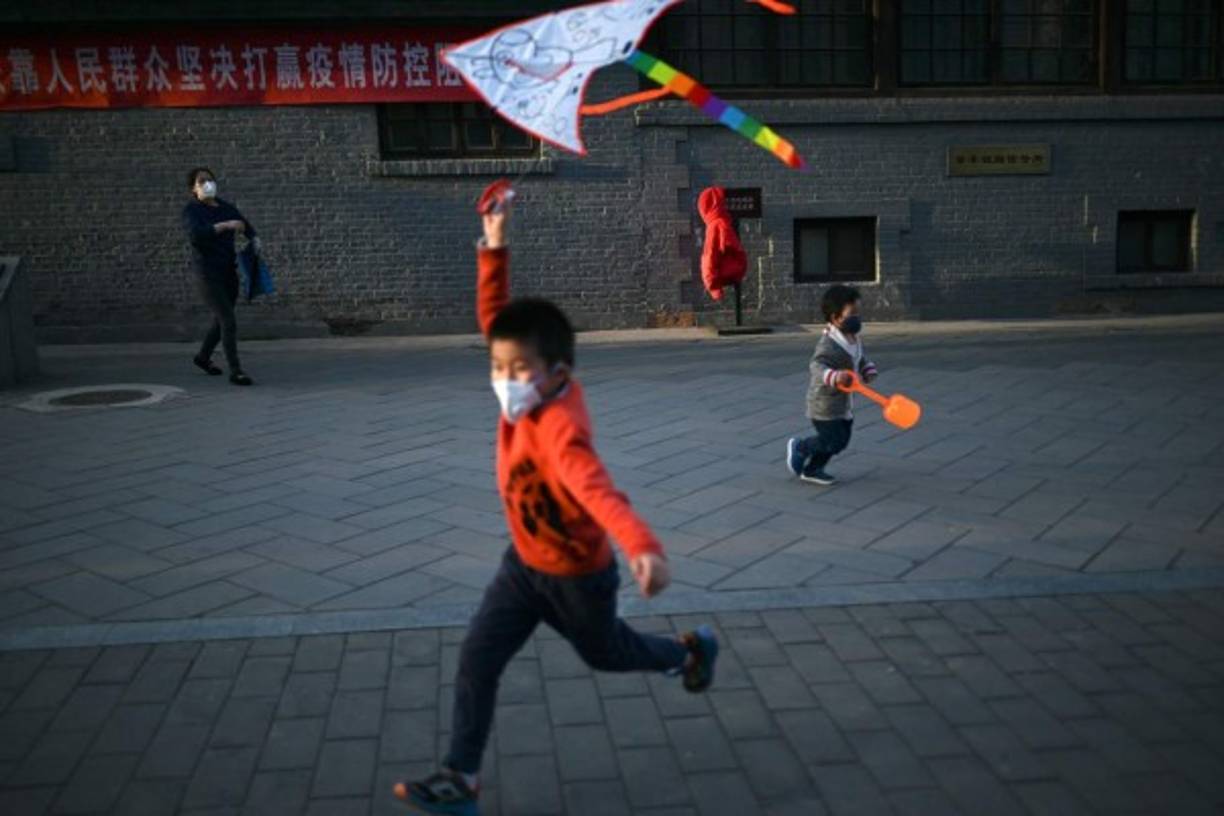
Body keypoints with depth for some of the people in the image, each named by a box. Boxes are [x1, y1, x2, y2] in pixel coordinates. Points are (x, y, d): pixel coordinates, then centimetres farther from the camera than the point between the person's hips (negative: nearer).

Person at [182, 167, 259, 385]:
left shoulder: (226, 207, 8)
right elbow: (195, 235, -29)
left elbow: (246, 227, 22)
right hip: (207, 275, -7)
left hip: (229, 272, 7)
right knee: (229, 322, -15)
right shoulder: (191, 211, -9)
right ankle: (235, 371, -8)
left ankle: (203, 356, 43)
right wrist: (226, 225, -33)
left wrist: (255, 240, 0)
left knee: (222, 320, 20)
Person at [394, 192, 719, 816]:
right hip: (525, 563, 6)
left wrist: (643, 547, -71)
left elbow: (597, 489, -55)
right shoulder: (532, 391, -15)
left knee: (605, 653, 22)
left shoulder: (558, 429, -37)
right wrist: (494, 251, -19)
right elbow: (494, 318, -9)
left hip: (577, 572, -6)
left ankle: (692, 650, 50)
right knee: (477, 657, 0)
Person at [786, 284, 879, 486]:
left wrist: (869, 371, 2)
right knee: (834, 441, -6)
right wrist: (835, 377, -54)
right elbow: (817, 365, -37)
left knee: (842, 439, 15)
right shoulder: (829, 344, -25)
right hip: (825, 403, -9)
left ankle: (812, 469, 31)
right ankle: (799, 447, 18)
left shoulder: (855, 338, 5)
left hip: (844, 403, 9)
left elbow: (862, 359, 21)